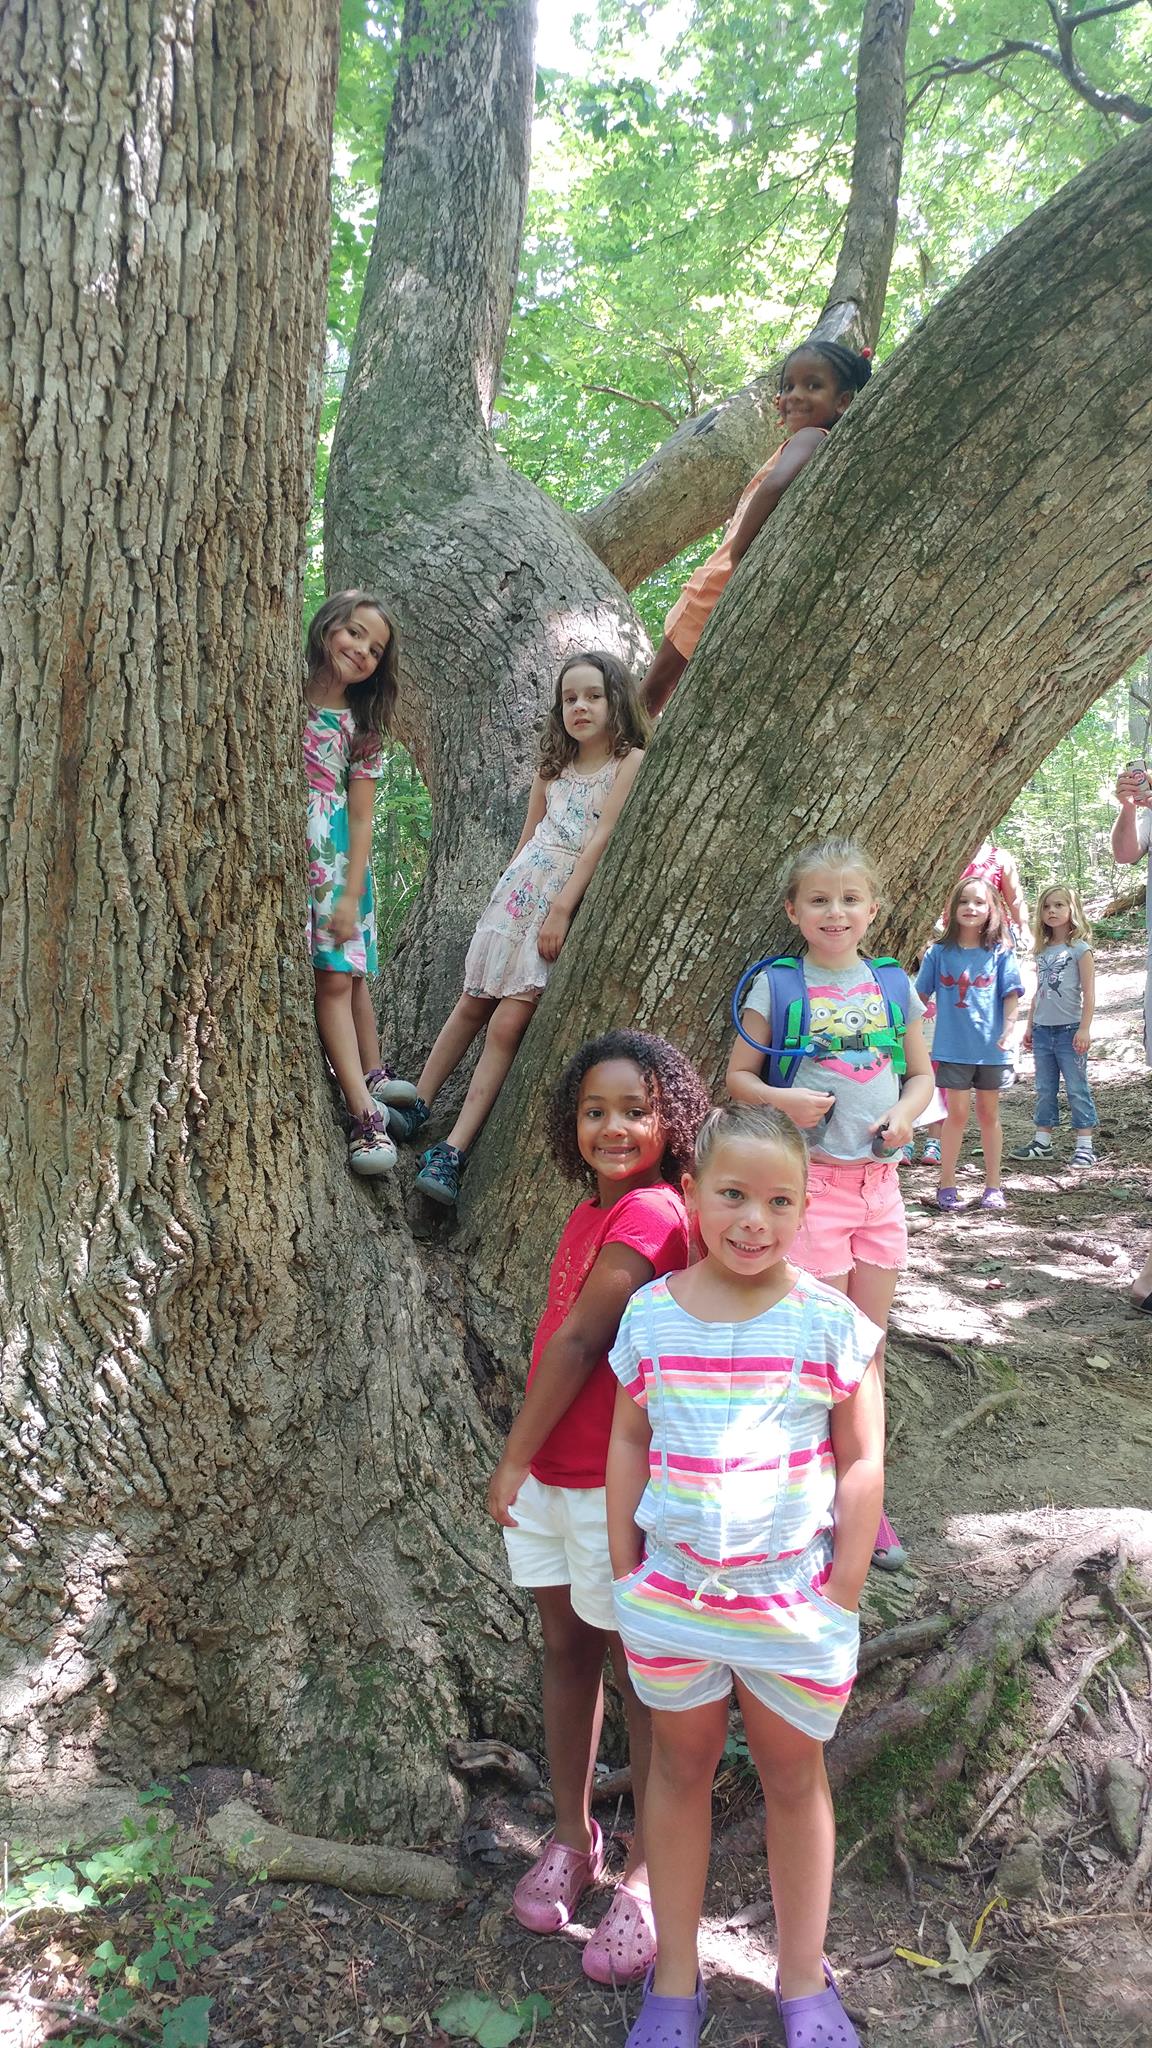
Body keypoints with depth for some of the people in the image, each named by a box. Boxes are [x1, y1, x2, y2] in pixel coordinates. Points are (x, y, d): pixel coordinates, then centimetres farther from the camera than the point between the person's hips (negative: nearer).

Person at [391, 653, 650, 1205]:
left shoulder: (630, 760, -5)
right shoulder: (553, 765, 14)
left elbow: (602, 839, -12)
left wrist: (561, 909, -16)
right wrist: (504, 894, 14)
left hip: (570, 902, -5)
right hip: (519, 891, 5)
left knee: (508, 1022, -10)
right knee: (473, 1004, 9)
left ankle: (453, 1150, -9)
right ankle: (416, 1107, 21)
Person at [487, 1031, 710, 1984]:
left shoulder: (646, 1217, -20)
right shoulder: (594, 1213, 8)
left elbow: (579, 1344, -19)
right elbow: (564, 1341, 8)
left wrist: (513, 1460, -12)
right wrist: (524, 1463, 6)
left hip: (614, 1484, -8)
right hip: (552, 1476, 8)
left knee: (640, 1672, 8)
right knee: (566, 1652, 18)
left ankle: (644, 1875, 24)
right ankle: (573, 1837, 36)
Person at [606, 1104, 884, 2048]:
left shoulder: (830, 1320, -11)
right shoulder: (651, 1314, -6)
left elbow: (862, 1462, -7)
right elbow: (627, 1443, 3)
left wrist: (842, 1597, -7)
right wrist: (627, 1570, 3)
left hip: (792, 1598, -1)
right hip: (672, 1595, 2)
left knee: (793, 1772, 16)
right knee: (681, 1764, 17)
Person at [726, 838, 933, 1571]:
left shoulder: (893, 985, 5)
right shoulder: (778, 987, -4)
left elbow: (923, 1075, 13)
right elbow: (738, 1076, -1)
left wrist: (907, 1112, -8)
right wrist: (781, 1099, -20)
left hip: (880, 1179, 4)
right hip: (811, 1179, -4)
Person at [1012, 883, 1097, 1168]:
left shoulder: (1080, 948, -6)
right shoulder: (1042, 950, 11)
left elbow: (1089, 993, -9)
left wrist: (1084, 1028, -15)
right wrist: (1029, 1026, 17)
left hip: (1069, 1028, -6)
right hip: (1043, 1029, 6)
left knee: (1077, 1088, -1)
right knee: (1044, 1089, 11)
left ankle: (1084, 1145, 3)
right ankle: (1042, 1142, 18)